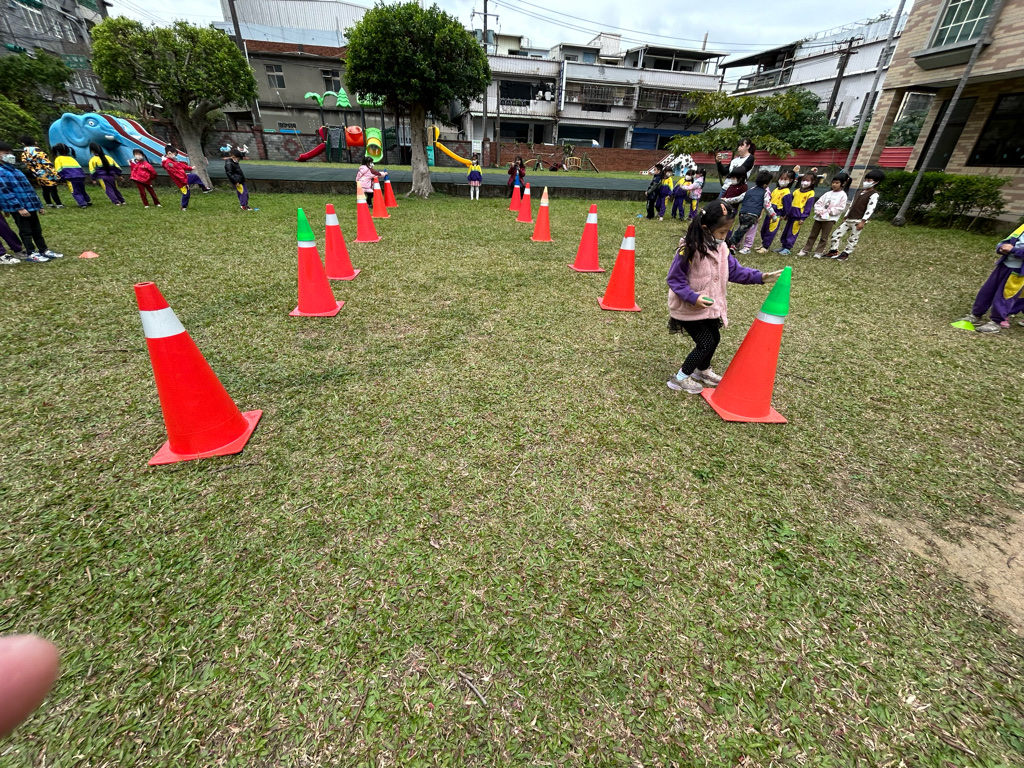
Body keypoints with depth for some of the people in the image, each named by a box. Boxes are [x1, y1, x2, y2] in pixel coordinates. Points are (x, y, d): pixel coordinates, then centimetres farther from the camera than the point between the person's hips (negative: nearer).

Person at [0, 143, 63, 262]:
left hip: (30, 205, 8)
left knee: (37, 230, 13)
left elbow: (28, 188, 21)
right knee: (26, 231, -2)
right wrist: (19, 207, -22)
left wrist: (38, 204, 18)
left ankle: (44, 251, 20)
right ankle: (31, 254, 3)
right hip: (17, 208, -8)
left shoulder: (14, 170, 18)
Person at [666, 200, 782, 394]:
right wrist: (692, 297, -29)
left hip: (711, 306, 8)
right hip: (688, 308, -8)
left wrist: (760, 277, -3)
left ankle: (702, 371, 43)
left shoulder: (721, 248, 2)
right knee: (706, 343, -7)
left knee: (714, 338, 19)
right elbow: (674, 279, -21)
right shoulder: (689, 250, -23)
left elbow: (735, 271, 8)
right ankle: (680, 378, 9)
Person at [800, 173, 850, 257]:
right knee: (812, 235, 7)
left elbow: (840, 208, -9)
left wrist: (827, 212, -14)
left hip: (830, 219, -4)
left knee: (824, 237, 0)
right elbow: (818, 203, 8)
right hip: (819, 217, 4)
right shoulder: (828, 193, 13)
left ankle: (818, 252, 4)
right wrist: (819, 211, -9)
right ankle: (805, 250, 11)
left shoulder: (843, 195, 0)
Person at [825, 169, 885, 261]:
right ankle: (833, 252, 9)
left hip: (858, 221, -7)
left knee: (853, 239, 2)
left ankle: (845, 254, 8)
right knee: (836, 234, 2)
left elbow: (870, 209, -15)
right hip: (849, 219, 7)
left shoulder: (874, 195, -9)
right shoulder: (859, 191, 15)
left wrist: (863, 222, -21)